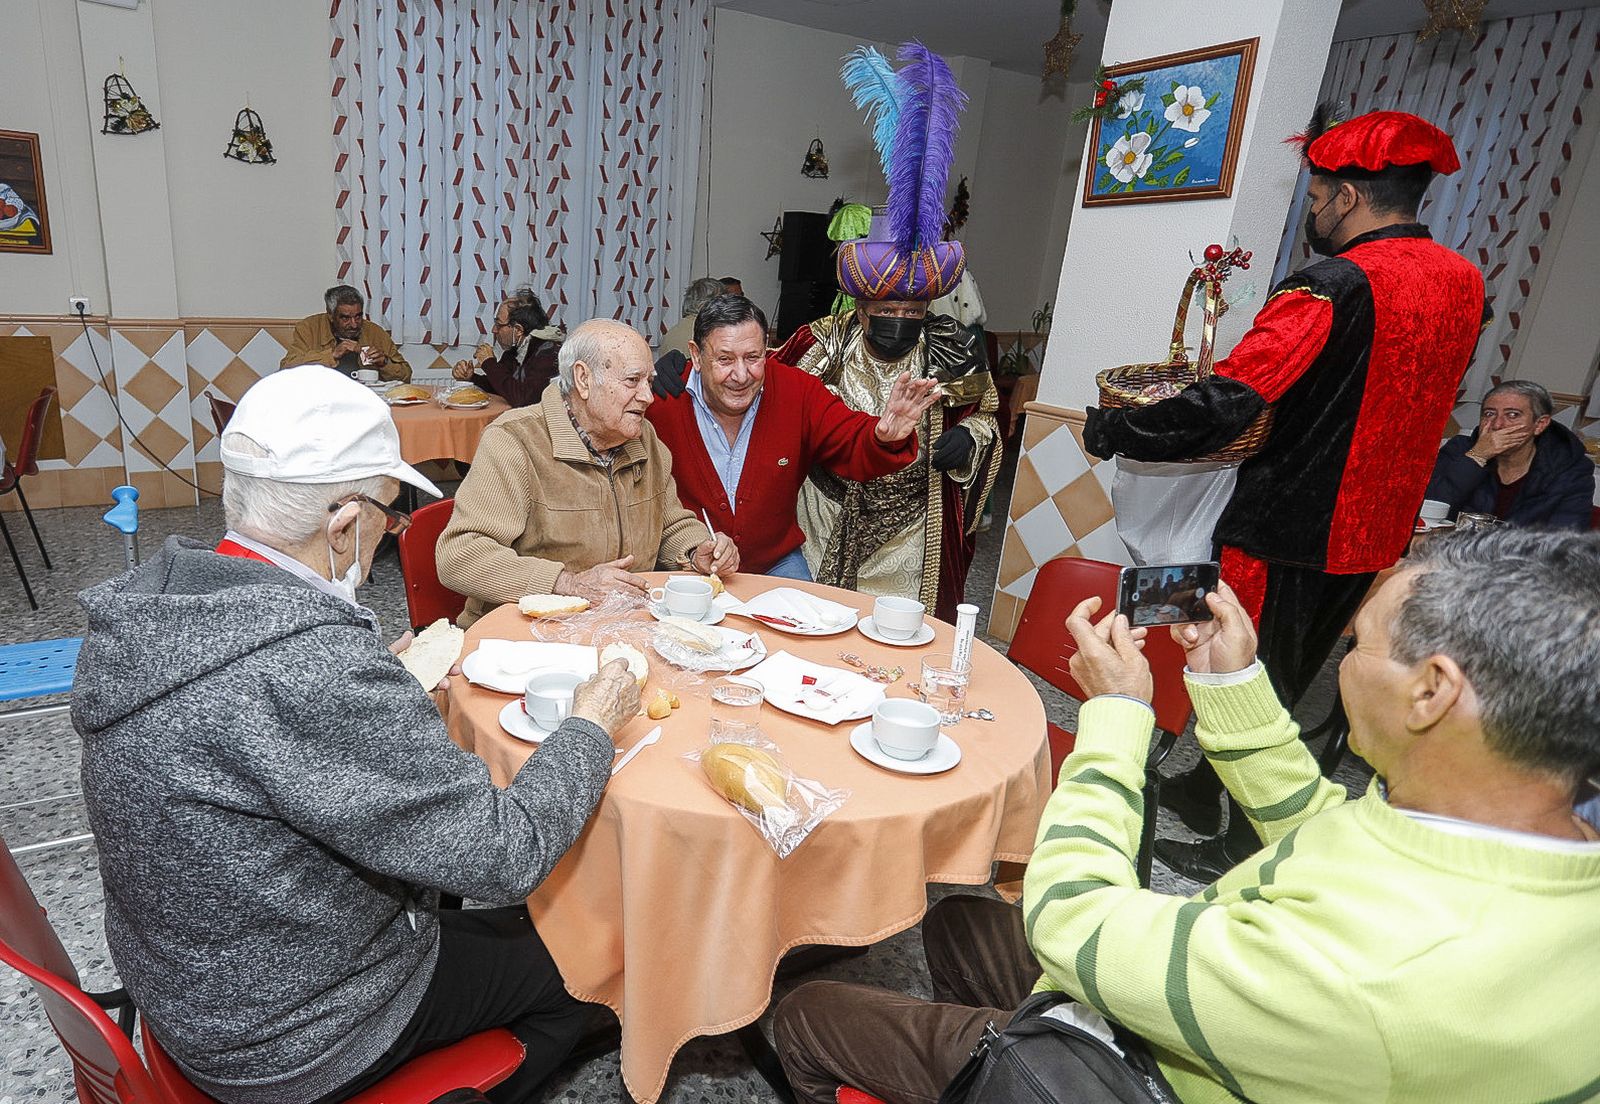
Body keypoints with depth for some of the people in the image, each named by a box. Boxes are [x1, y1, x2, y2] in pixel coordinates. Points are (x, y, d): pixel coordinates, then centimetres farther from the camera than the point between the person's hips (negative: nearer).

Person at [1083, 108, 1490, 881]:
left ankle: (1244, 848, 23)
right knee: (1286, 678, 20)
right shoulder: (1462, 282, 5)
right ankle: (1201, 793, 39)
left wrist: (1109, 431, -18)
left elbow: (1218, 410, -29)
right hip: (1375, 532, 9)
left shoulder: (1335, 287, -21)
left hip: (1290, 530, -8)